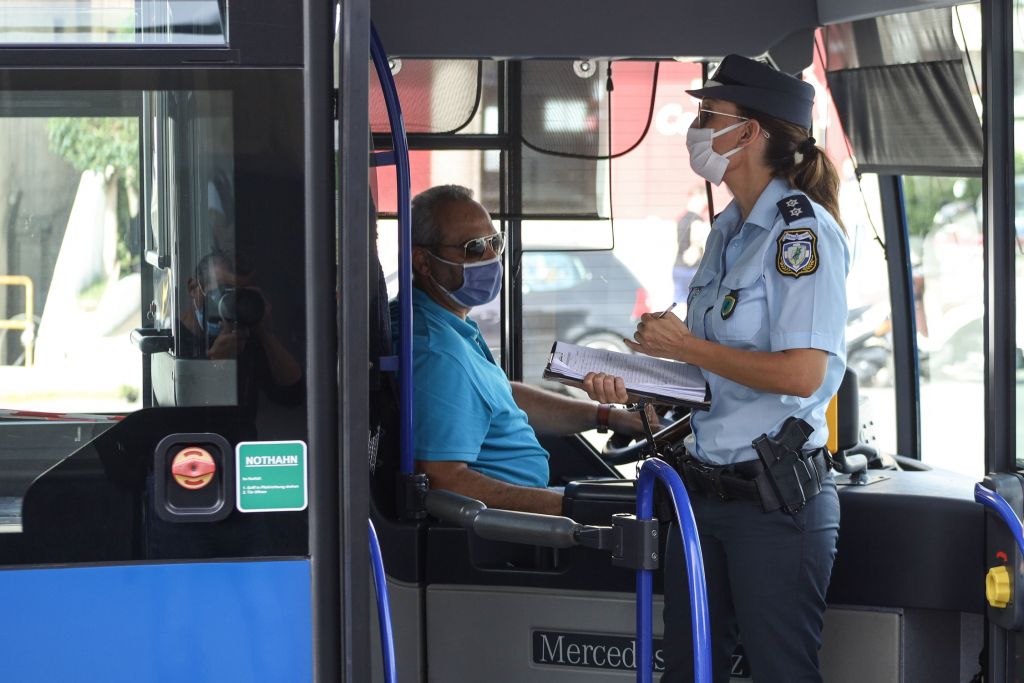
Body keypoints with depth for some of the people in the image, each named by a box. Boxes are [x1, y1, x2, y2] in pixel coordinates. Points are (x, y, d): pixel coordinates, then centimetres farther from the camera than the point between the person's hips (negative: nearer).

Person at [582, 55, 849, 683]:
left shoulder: (803, 230, -12)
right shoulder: (730, 231, 15)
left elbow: (801, 373, -22)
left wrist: (684, 345, -12)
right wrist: (635, 385, 5)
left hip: (777, 497, -9)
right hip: (703, 490, 9)